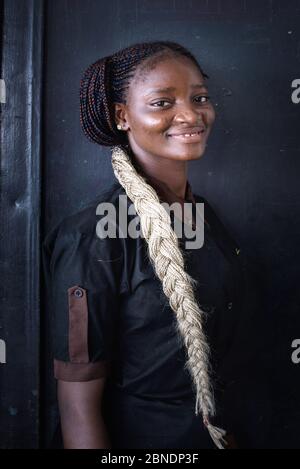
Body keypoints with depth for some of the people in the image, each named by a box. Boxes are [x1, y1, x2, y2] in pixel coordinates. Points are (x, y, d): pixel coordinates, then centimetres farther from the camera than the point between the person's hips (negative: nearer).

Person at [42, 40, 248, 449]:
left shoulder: (205, 213, -4)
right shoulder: (94, 237, -25)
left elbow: (213, 343, 7)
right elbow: (78, 405, -23)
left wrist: (221, 430, 11)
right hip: (136, 434, -6)